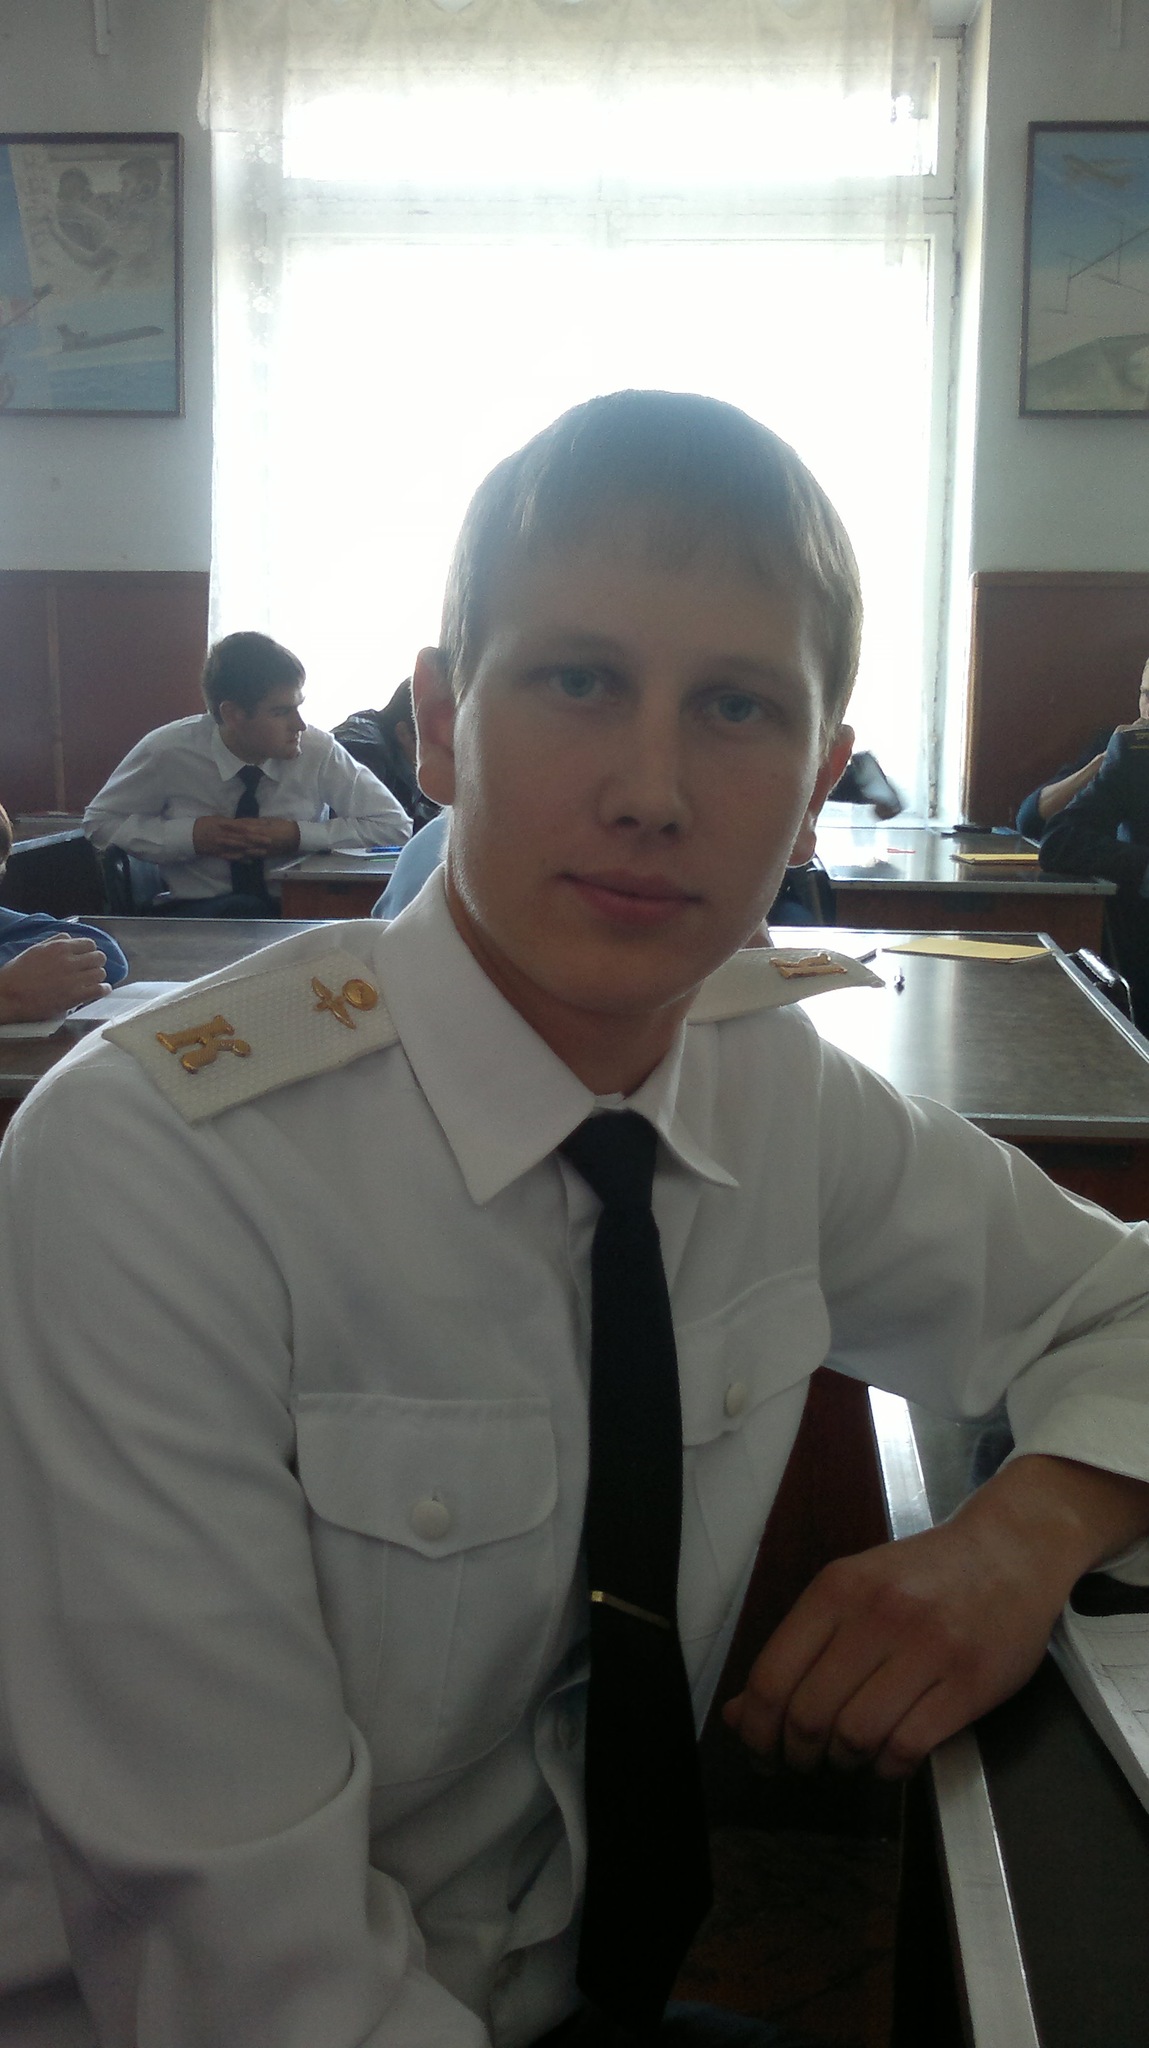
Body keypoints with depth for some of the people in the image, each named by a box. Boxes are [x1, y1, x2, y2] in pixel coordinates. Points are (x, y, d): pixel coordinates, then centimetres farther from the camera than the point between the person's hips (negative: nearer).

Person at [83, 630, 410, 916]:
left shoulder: (318, 750, -8)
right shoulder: (169, 750, -8)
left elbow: (395, 827, -5)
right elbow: (99, 822, 3)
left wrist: (298, 835, -16)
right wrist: (190, 836, -13)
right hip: (198, 914, -1)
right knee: (239, 910, -35)